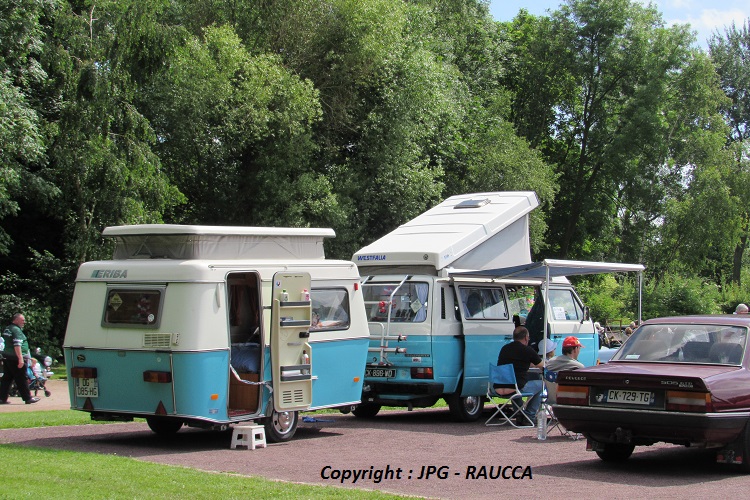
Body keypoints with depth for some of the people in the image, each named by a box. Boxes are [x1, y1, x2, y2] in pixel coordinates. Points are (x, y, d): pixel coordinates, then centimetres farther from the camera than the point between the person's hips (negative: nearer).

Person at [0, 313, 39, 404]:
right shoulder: (16, 330, -14)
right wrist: (21, 358, -24)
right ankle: (28, 398, 3)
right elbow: (17, 345, -22)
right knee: (22, 379, -2)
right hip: (15, 358, -9)